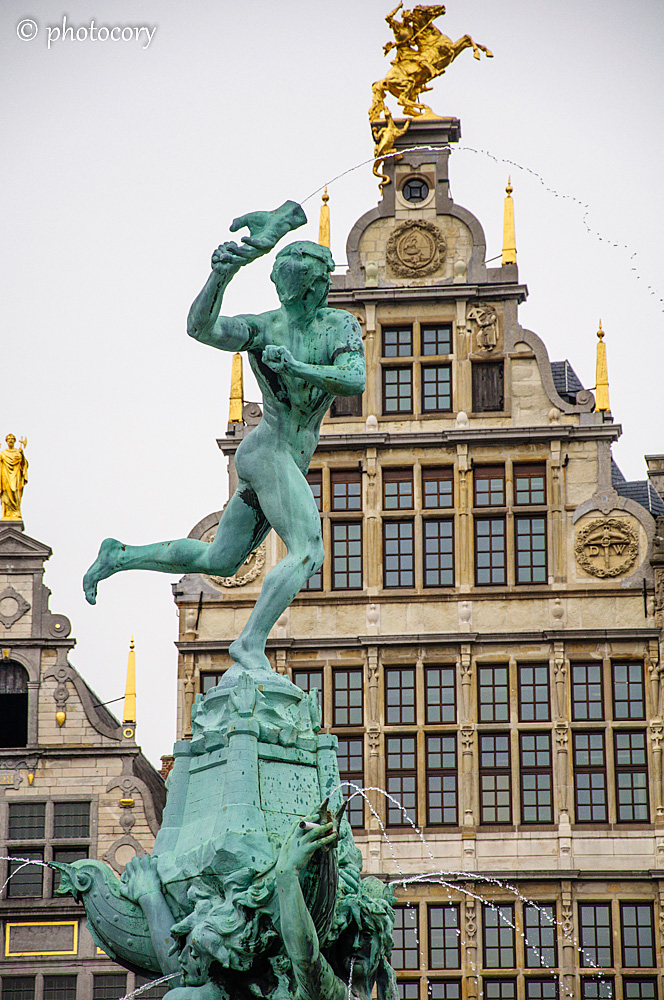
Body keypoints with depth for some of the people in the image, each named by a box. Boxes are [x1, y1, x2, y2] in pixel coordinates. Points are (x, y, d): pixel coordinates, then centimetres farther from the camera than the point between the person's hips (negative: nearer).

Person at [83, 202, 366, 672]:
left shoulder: (343, 325, 4)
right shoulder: (260, 327, -7)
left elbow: (355, 382, -12)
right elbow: (201, 327, -23)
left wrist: (296, 368, -28)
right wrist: (221, 275, -40)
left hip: (291, 462, 6)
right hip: (268, 450, -6)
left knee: (218, 561, 15)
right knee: (307, 553, -21)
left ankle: (120, 557, 25)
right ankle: (252, 642, -20)